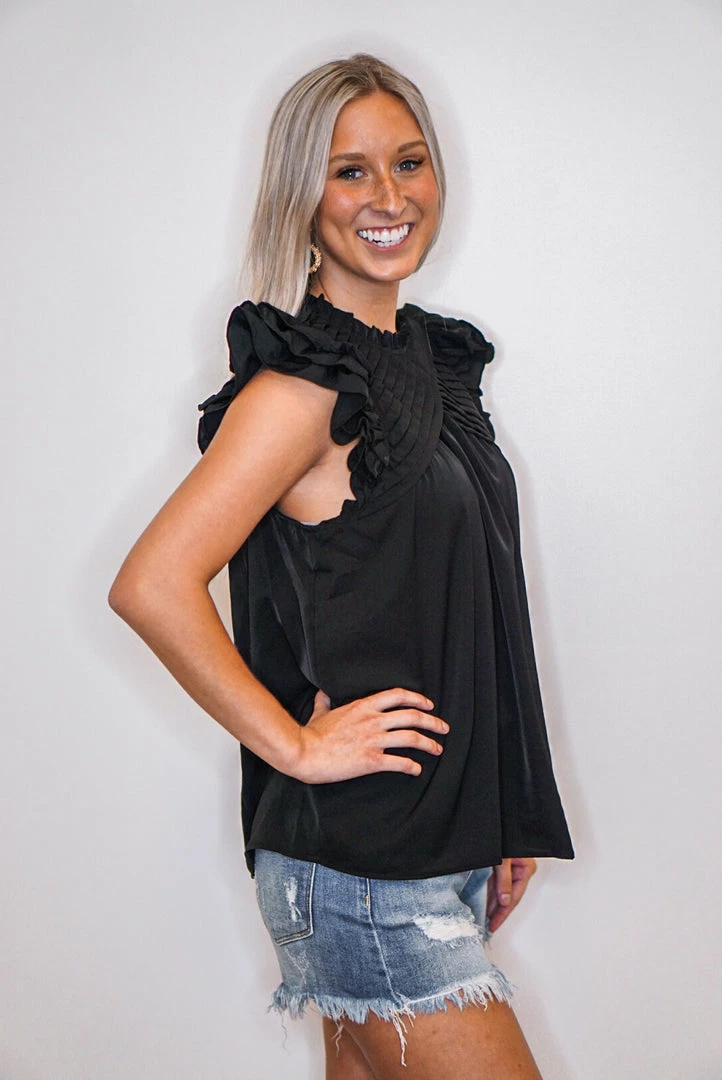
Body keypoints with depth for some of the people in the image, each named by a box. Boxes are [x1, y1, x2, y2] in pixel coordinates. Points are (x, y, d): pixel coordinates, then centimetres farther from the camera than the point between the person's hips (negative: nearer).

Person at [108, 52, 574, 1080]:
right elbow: (151, 585, -23)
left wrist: (507, 822, 16)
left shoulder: (429, 358, 12)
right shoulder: (307, 381, -14)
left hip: (446, 836, 8)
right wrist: (297, 745, -16)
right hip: (360, 861, -8)